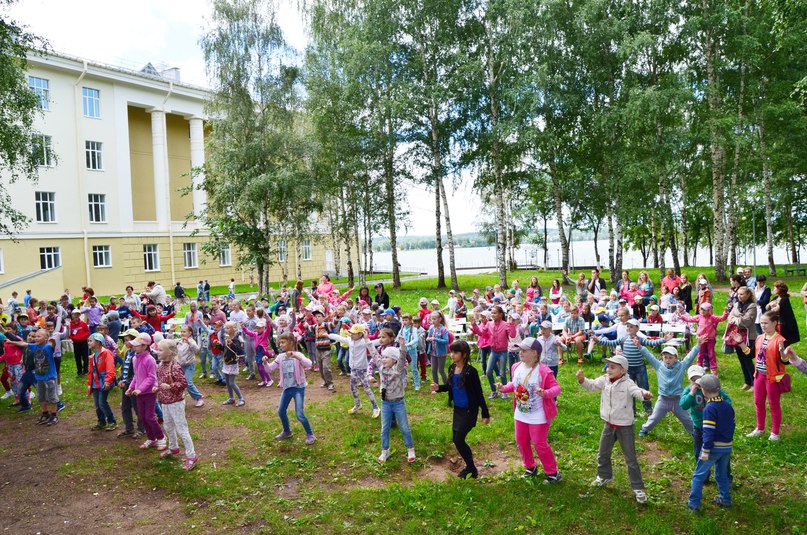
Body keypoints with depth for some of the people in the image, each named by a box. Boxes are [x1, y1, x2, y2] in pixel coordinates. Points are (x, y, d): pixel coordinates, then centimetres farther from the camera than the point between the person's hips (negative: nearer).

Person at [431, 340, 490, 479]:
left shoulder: (470, 371, -20)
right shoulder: (452, 368, -1)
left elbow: (479, 393, -14)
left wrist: (485, 414, -9)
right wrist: (439, 388, -6)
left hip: (469, 410, -7)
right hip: (457, 409, 7)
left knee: (459, 440, -5)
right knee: (456, 440, 13)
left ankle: (471, 469, 14)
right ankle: (470, 466, 32)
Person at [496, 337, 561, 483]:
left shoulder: (544, 371, -22)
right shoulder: (517, 367, -3)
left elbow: (556, 388, -20)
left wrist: (545, 393, -38)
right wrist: (504, 388, -4)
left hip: (538, 416, -7)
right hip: (521, 414, 7)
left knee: (540, 444, 1)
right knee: (521, 441, 17)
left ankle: (552, 473, 22)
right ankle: (530, 467, 40)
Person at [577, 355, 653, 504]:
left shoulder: (627, 383, -20)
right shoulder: (604, 380, -5)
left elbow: (637, 391, -36)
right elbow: (592, 385, -8)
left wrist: (645, 394, -59)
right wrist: (582, 379, -29)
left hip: (625, 426, -6)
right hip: (609, 424, 6)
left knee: (631, 458, 3)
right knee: (603, 454, 20)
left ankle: (638, 488, 15)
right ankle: (604, 476, 45)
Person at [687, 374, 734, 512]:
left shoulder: (709, 408, -19)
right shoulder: (728, 406, 6)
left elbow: (708, 432, -21)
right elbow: (732, 425, 15)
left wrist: (706, 450, -18)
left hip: (714, 447, -7)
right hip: (727, 447, 7)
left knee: (699, 475, 2)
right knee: (722, 474, 24)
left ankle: (694, 503, 3)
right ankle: (725, 499, 28)